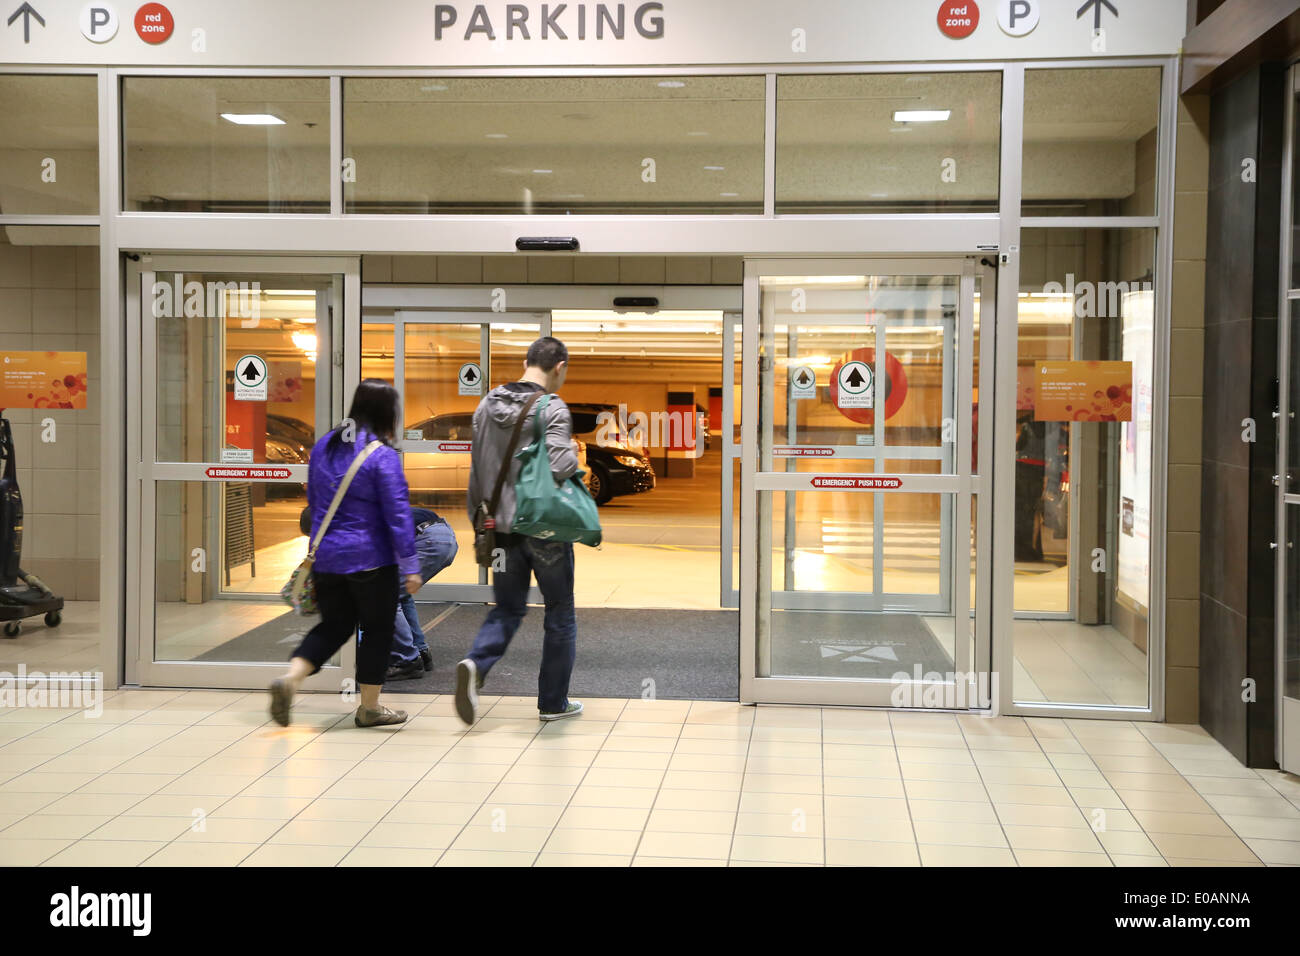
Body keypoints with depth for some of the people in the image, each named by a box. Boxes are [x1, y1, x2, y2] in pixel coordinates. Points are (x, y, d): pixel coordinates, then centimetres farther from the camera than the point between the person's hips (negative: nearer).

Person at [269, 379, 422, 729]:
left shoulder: (324, 446, 6)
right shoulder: (383, 456, -15)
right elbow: (397, 514, -16)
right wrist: (410, 566, -12)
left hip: (326, 556, 6)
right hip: (371, 559, -6)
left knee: (333, 626, 17)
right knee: (377, 630, 9)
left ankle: (290, 678, -5)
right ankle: (369, 708, 17)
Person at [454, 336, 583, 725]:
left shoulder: (487, 406, 6)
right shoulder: (552, 409, -14)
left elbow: (477, 470, 12)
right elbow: (560, 466, -27)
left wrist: (479, 518, 20)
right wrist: (574, 455, -4)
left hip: (503, 527, 5)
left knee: (507, 609, 17)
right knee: (560, 614, 11)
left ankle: (474, 665, -11)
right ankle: (553, 702, 17)